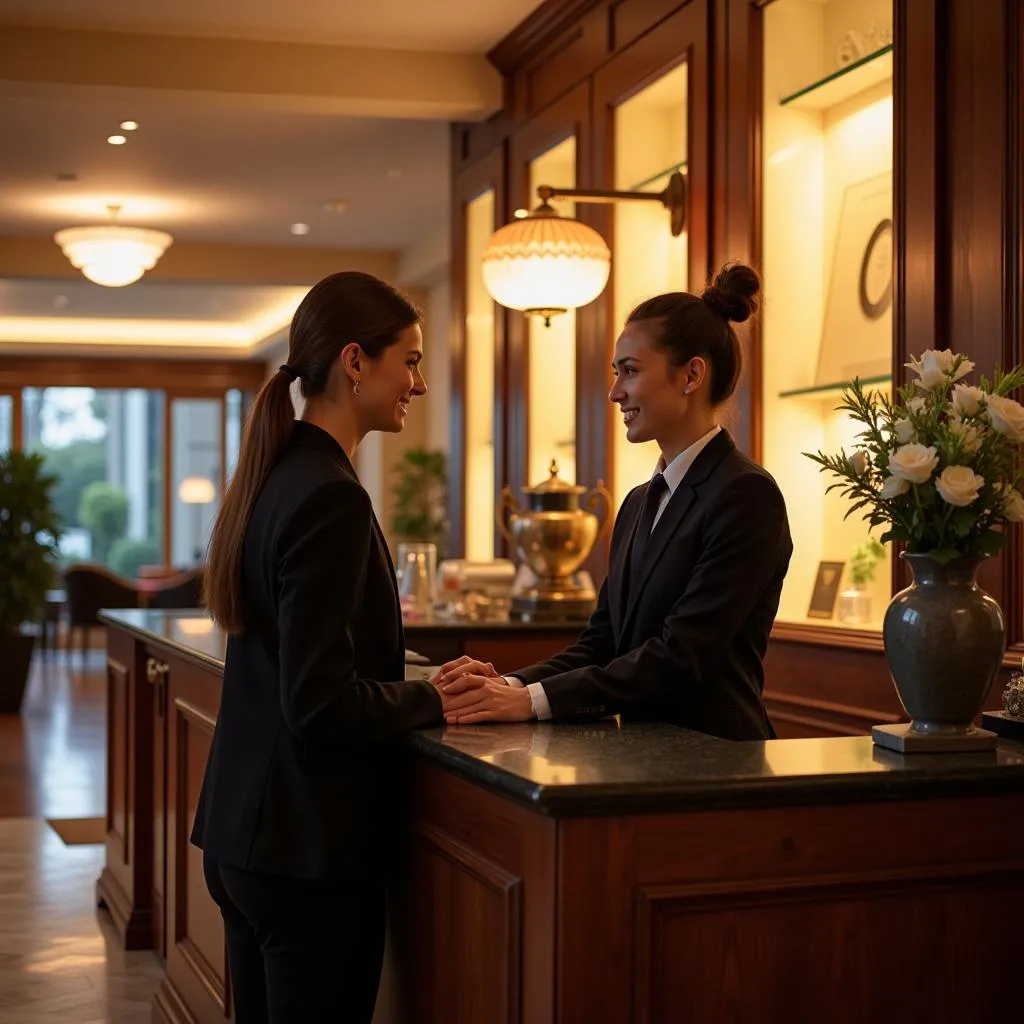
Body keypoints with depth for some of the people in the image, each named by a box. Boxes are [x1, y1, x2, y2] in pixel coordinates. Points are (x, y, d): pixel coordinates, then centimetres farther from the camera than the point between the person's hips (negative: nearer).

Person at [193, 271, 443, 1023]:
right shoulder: (330, 496, -20)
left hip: (242, 827, 9)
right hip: (308, 843, -9)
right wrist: (437, 702, -8)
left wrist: (425, 686, 7)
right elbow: (322, 702, -22)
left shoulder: (274, 475, 8)